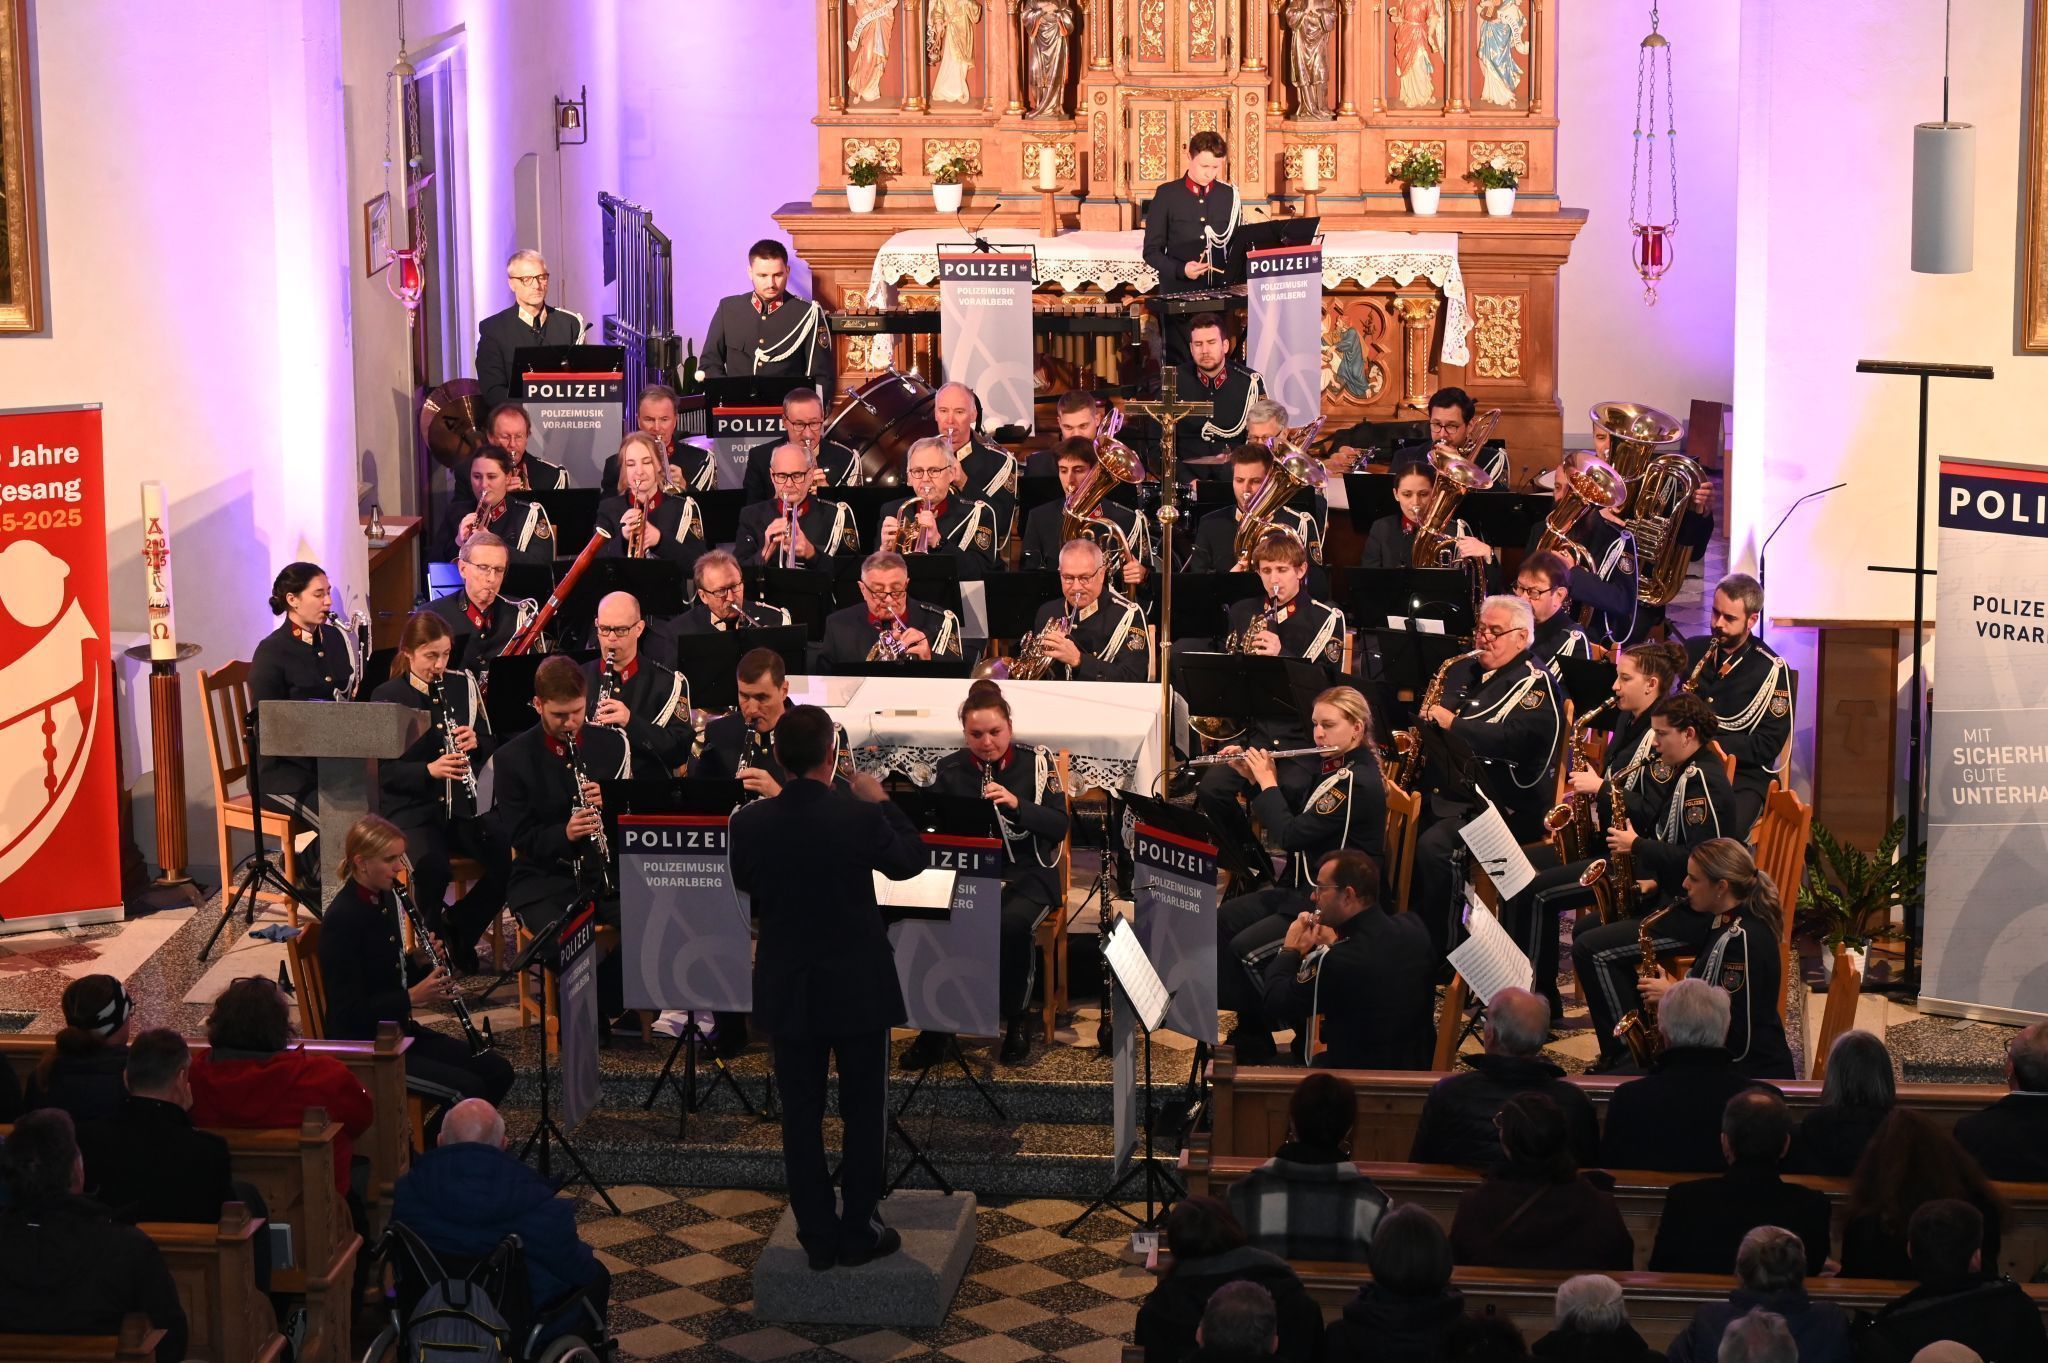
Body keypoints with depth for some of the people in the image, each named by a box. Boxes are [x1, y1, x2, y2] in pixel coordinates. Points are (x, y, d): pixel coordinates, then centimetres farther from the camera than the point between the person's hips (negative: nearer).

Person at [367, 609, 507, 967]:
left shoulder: (463, 685, 7)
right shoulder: (386, 697, -3)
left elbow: (489, 745, 12)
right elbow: (383, 770, -8)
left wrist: (476, 742, -12)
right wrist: (429, 770, -24)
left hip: (462, 805, 4)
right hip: (411, 807, -4)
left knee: (506, 861, -22)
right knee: (433, 866, -33)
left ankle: (457, 927, 4)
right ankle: (431, 939, -3)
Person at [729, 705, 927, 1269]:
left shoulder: (748, 824, -12)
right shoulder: (859, 818, -19)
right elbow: (911, 860, 1)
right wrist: (879, 800, 11)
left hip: (787, 990, 2)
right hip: (858, 989, -2)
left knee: (801, 1115, 11)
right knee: (863, 1111, 11)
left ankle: (818, 1235, 16)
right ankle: (858, 1231, 16)